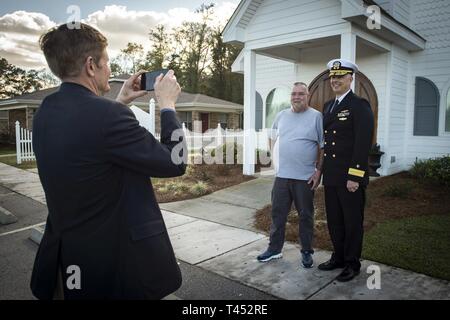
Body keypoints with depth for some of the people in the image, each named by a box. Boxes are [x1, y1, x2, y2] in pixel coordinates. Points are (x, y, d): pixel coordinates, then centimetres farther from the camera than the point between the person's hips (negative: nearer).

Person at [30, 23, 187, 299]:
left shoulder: (46, 113, 0)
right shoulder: (107, 114, -26)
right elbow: (175, 163, -18)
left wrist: (121, 102, 14)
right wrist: (168, 104, -7)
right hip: (118, 261, -7)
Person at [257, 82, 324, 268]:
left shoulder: (316, 117, -4)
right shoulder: (281, 116, 10)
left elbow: (323, 147, -5)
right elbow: (273, 139, 21)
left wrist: (319, 171, -10)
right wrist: (276, 158, 10)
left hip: (305, 177, -4)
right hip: (282, 176, 4)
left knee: (306, 216, 9)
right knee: (277, 213, 10)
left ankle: (306, 252, 25)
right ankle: (274, 249, 25)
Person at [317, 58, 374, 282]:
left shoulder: (360, 106, -8)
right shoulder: (328, 106, 14)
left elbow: (363, 144, -15)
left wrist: (354, 177, -19)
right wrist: (321, 170, 13)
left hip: (350, 178, -7)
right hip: (331, 177, 7)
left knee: (352, 222, 6)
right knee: (334, 220, 16)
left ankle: (352, 264, 21)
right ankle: (338, 257, 32)